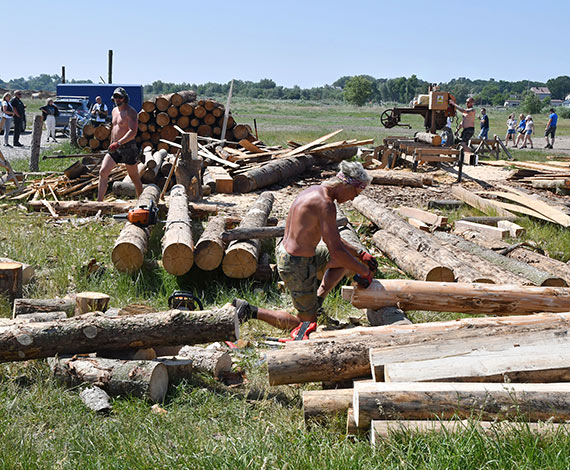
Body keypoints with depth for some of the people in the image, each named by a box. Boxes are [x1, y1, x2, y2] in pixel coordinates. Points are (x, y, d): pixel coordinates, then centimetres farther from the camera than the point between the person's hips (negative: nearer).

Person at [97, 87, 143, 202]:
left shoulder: (130, 111, -12)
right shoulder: (114, 111, 14)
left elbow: (133, 132, -22)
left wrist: (118, 143, -30)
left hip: (128, 147, -7)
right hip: (114, 147, 7)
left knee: (134, 177, 5)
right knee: (103, 172, -6)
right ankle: (99, 200, -6)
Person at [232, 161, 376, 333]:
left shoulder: (314, 191, 7)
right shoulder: (325, 204, -24)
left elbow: (331, 239, 18)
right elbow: (336, 251, -24)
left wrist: (360, 254, 15)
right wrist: (364, 271, -11)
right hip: (298, 266, -10)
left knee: (347, 258, 21)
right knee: (308, 322, 8)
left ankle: (316, 302, 22)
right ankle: (249, 311, 3)